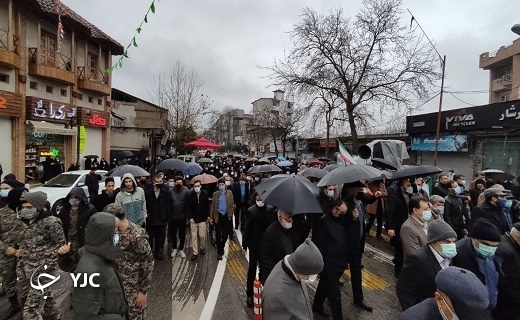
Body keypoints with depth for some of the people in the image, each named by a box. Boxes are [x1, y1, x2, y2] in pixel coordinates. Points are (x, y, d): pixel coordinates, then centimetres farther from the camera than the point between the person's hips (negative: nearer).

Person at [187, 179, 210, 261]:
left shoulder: (205, 194, -4)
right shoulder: (190, 194, -6)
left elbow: (207, 206, 5)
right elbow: (188, 207, -5)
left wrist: (208, 215, 5)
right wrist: (190, 217, -10)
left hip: (202, 218, 0)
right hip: (193, 218, 0)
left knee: (202, 235, 4)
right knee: (194, 236, 6)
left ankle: (202, 247, 32)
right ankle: (195, 253, 17)